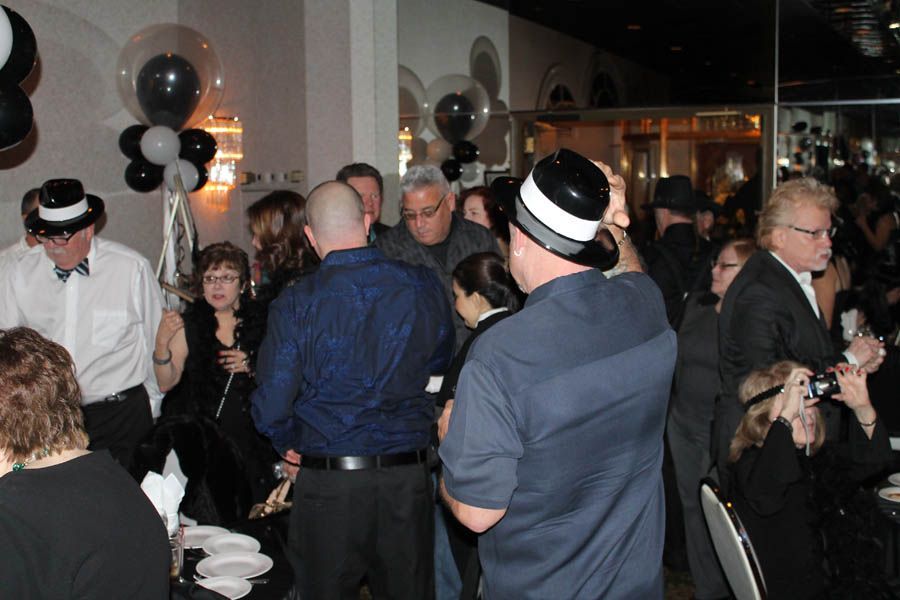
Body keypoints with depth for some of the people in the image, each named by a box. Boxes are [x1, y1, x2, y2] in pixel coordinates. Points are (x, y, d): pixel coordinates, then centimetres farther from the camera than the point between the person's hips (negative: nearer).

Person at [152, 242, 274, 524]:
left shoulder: (261, 321, 4)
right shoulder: (188, 325, 3)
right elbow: (166, 383, -4)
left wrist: (252, 367, -10)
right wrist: (161, 343, -19)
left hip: (250, 440, 1)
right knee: (209, 521, -7)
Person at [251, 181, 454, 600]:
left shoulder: (295, 303, -12)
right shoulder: (422, 286, -4)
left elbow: (271, 409, -10)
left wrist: (290, 444, 11)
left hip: (328, 482, -2)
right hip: (409, 476, 2)